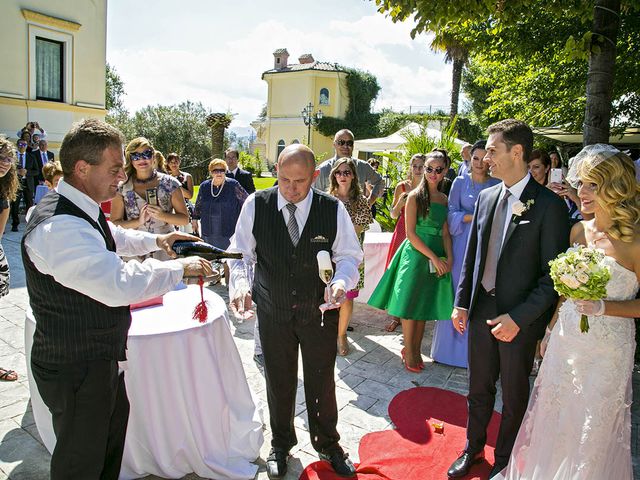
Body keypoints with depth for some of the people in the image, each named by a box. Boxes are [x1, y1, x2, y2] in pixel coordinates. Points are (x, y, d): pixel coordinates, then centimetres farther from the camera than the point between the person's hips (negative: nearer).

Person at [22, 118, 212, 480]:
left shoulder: (82, 210, 5)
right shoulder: (59, 227, -31)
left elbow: (112, 238, 27)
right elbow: (119, 284, -39)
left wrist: (153, 240, 14)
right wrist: (180, 267, -25)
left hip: (100, 356, 10)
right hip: (76, 368, -10)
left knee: (114, 430, 28)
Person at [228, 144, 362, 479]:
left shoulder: (333, 209, -12)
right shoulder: (256, 205, -12)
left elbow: (349, 256, -5)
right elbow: (242, 254, -5)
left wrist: (340, 282, -26)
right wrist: (240, 282, -25)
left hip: (320, 310, 0)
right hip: (273, 312, 1)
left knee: (322, 383, 16)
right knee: (278, 382, 18)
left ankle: (327, 444, 45)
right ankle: (281, 444, 46)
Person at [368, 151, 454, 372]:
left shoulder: (444, 199, 9)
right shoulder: (415, 196, -8)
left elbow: (445, 233, 10)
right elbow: (411, 234, -12)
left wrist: (449, 258, -4)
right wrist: (434, 257, -14)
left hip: (437, 258, 6)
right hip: (415, 254, -5)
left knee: (424, 305, 13)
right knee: (410, 305, 3)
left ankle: (416, 349, 27)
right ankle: (409, 353, 18)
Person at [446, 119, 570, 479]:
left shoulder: (549, 205, -13)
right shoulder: (486, 197, 4)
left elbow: (553, 274, -14)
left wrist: (519, 318, -19)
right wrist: (461, 301, 5)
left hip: (520, 319, -4)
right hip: (481, 310, 5)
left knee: (514, 395, 16)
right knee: (479, 389, 20)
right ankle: (473, 449, 42)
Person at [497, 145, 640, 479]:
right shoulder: (579, 230, 1)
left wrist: (602, 307, -24)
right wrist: (550, 329, 14)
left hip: (607, 350, -5)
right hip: (566, 340, 5)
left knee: (594, 430, 12)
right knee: (554, 419, 18)